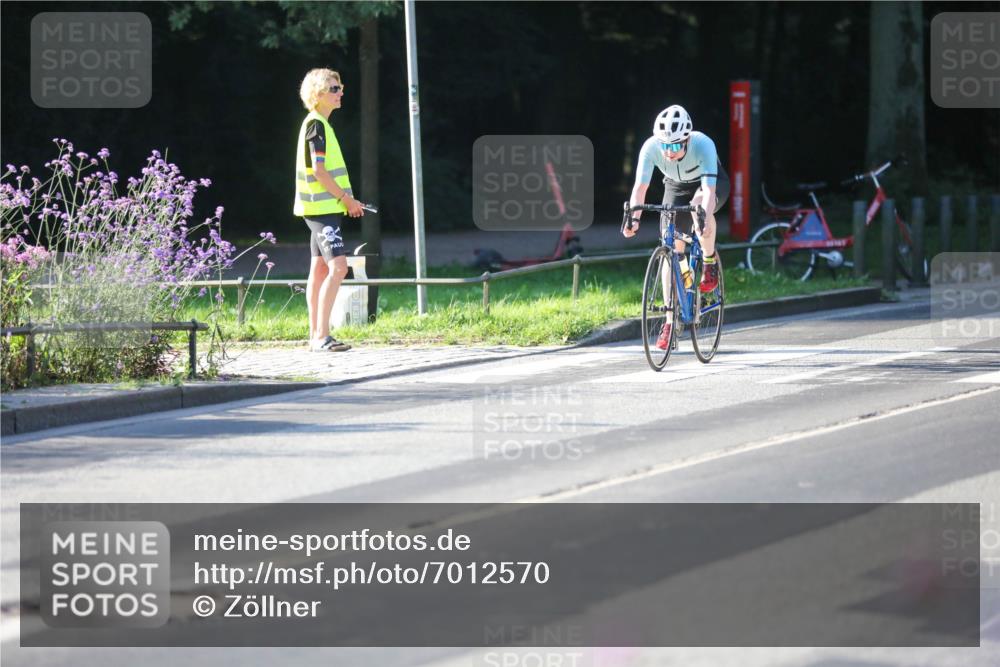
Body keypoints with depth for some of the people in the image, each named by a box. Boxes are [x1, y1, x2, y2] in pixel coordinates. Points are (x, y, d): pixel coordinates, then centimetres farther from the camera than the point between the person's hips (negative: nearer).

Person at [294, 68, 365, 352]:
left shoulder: (319, 123, 17)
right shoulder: (316, 124, -13)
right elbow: (318, 170, -19)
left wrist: (346, 199, 15)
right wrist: (346, 197, -13)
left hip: (322, 208, 11)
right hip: (323, 208, -11)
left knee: (320, 269, 11)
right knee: (338, 266, -17)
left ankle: (316, 335, 14)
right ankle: (322, 336, -20)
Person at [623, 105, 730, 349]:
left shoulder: (703, 145, -37)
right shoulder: (651, 147, -30)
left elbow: (709, 188, -45)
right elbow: (640, 186, -32)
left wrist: (704, 217, -62)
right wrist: (633, 217, -49)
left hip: (711, 184, -3)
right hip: (676, 187, 3)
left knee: (699, 205, -38)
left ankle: (710, 263, -13)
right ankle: (671, 320, -2)